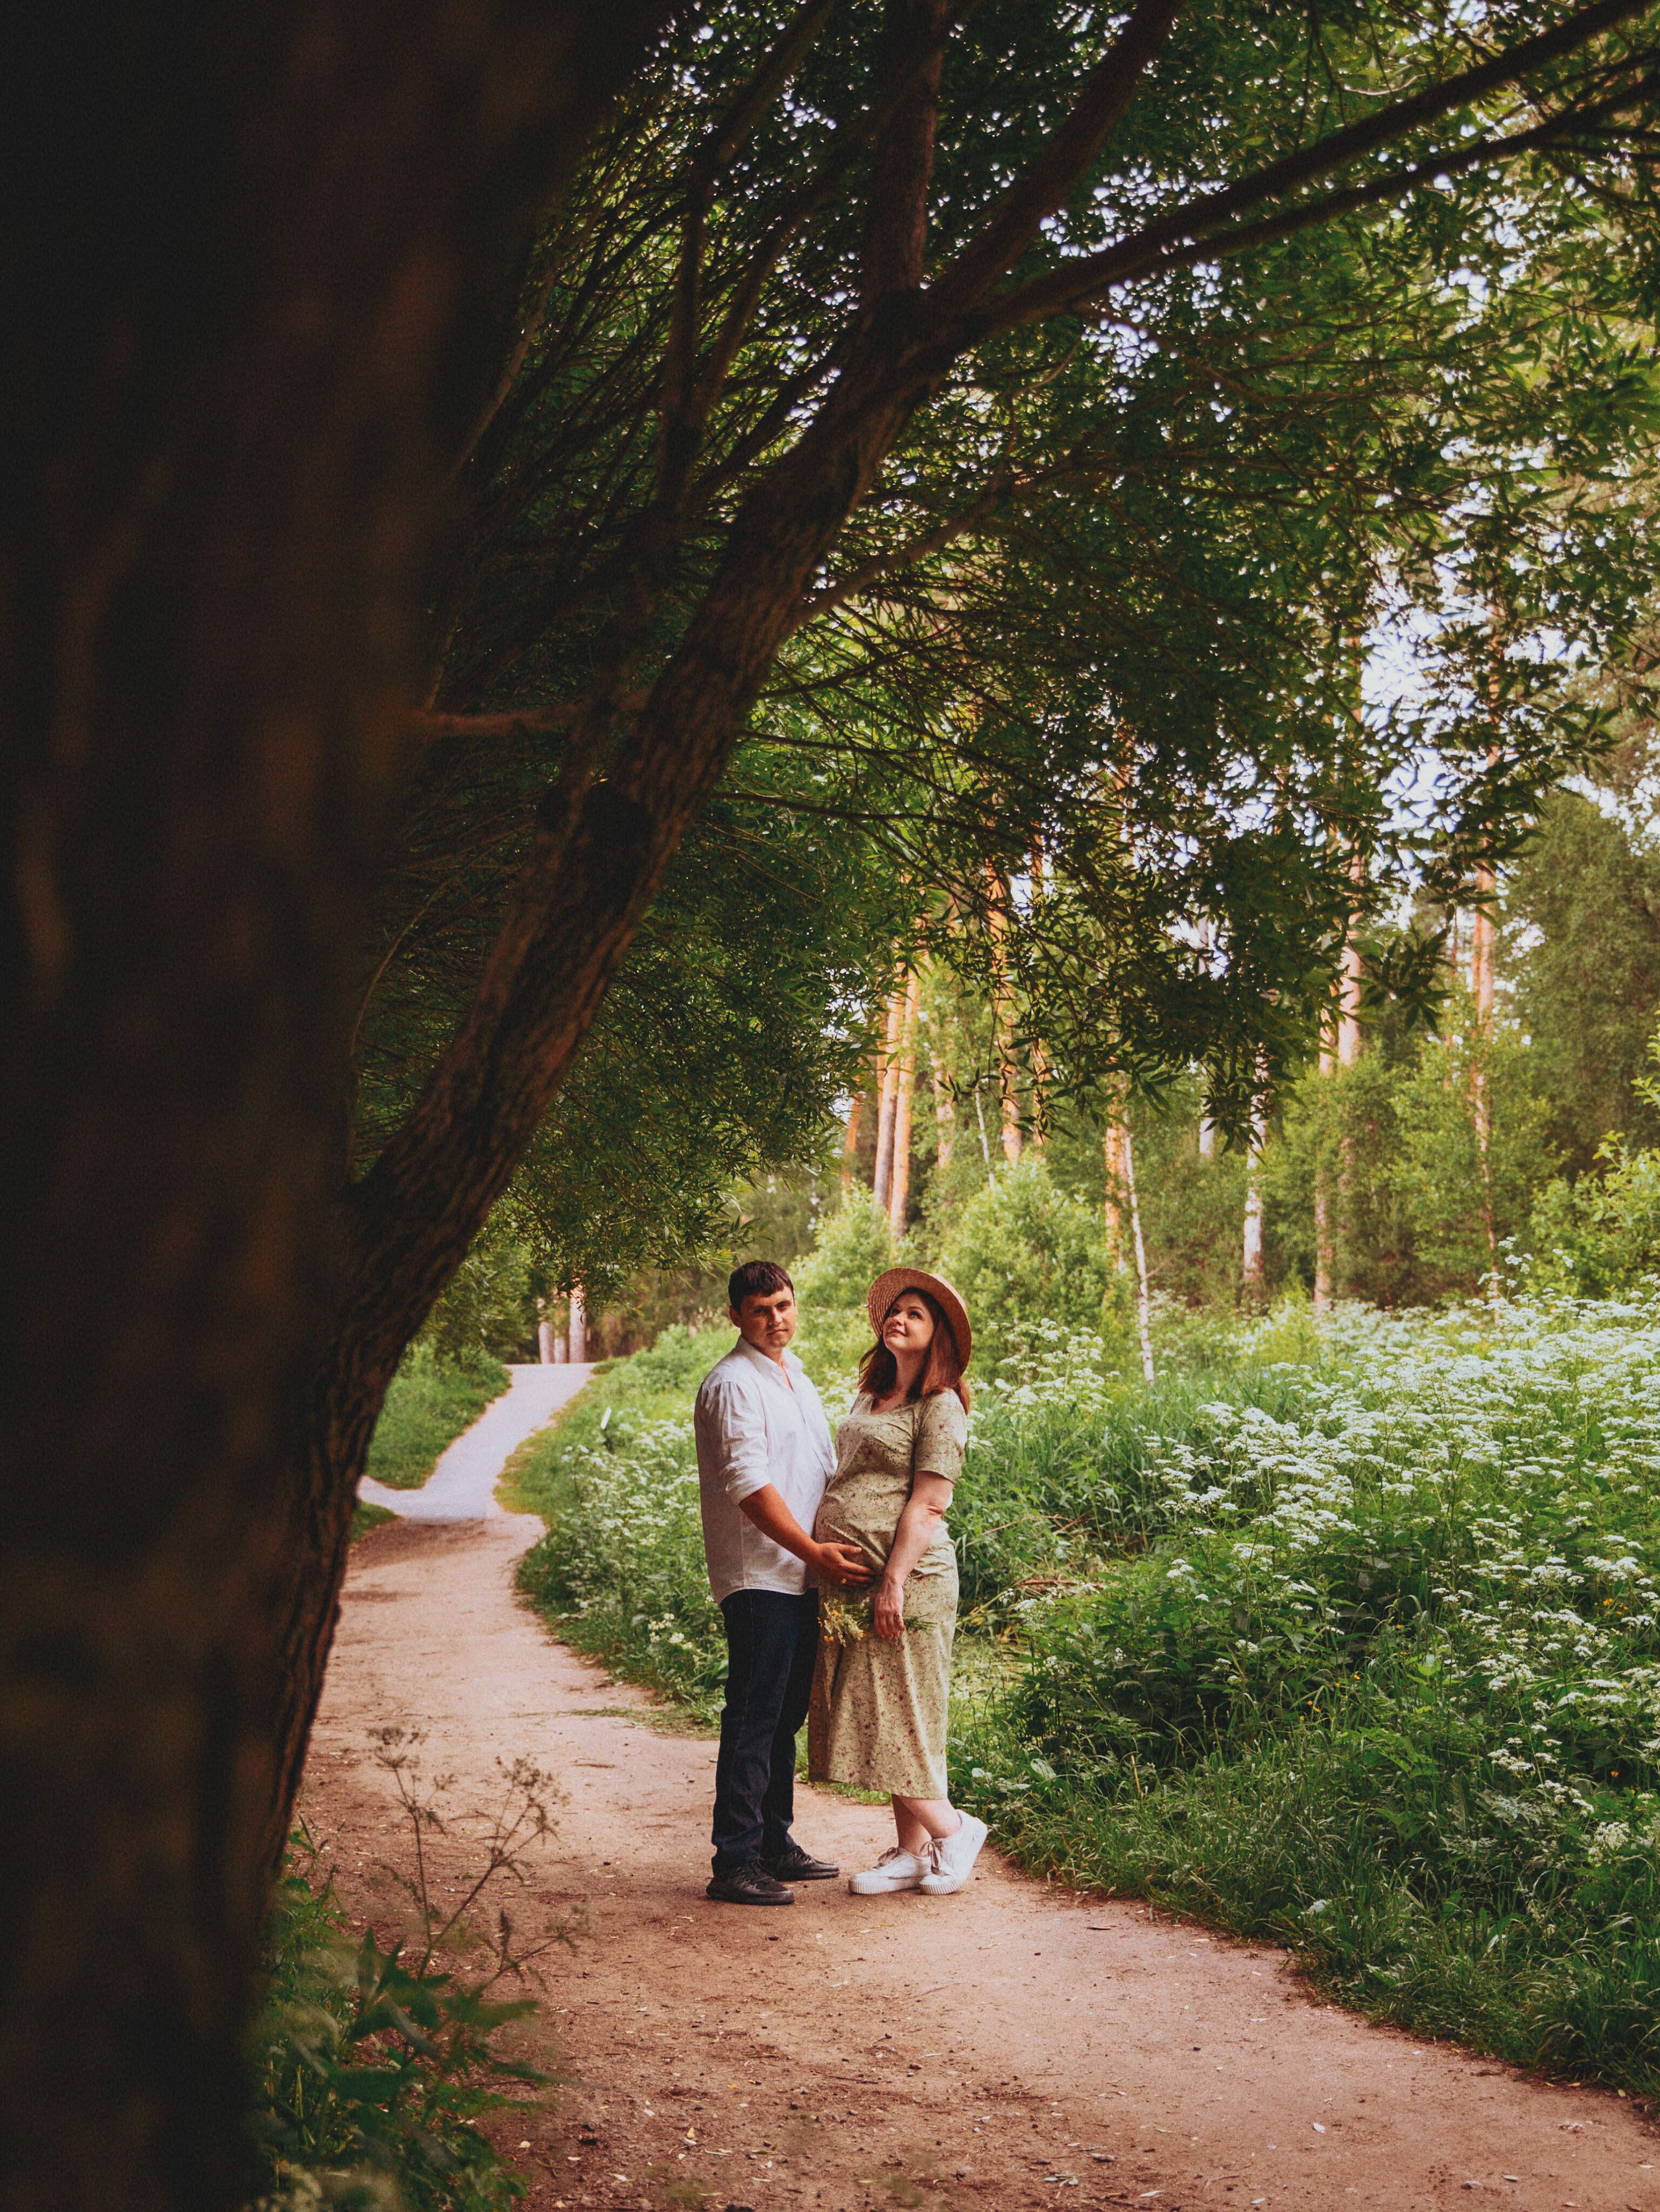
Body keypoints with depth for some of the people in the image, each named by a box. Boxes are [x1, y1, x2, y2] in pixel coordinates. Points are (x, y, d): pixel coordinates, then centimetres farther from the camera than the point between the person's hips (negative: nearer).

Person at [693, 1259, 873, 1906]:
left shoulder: (794, 1376, 18)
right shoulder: (733, 1384, -12)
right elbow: (750, 1485, -20)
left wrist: (835, 1548, 16)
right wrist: (814, 1552, -22)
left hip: (801, 1575, 9)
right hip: (758, 1577, -9)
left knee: (785, 1716, 14)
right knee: (751, 1722, -8)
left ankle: (774, 1845, 23)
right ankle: (735, 1864, -5)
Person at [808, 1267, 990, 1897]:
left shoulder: (940, 1407, -8)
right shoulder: (871, 1398, 17)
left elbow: (927, 1503, -15)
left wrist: (895, 1582, -20)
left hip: (903, 1581, -8)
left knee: (898, 1719, -6)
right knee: (874, 1721, 10)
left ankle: (953, 1829, 12)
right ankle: (910, 1853, 17)